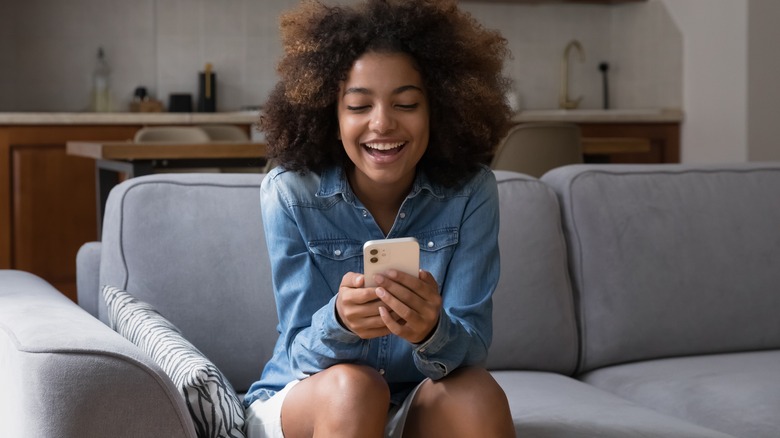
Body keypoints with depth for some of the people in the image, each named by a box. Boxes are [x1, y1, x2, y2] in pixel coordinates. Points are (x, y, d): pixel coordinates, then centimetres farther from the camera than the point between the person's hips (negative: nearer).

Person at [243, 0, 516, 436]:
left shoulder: (471, 191, -12)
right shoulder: (289, 193, -15)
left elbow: (473, 347, -16)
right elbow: (301, 354, -15)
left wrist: (432, 331, -41)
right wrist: (338, 321, -40)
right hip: (303, 399, 0)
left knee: (476, 393, -30)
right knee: (352, 386, -32)